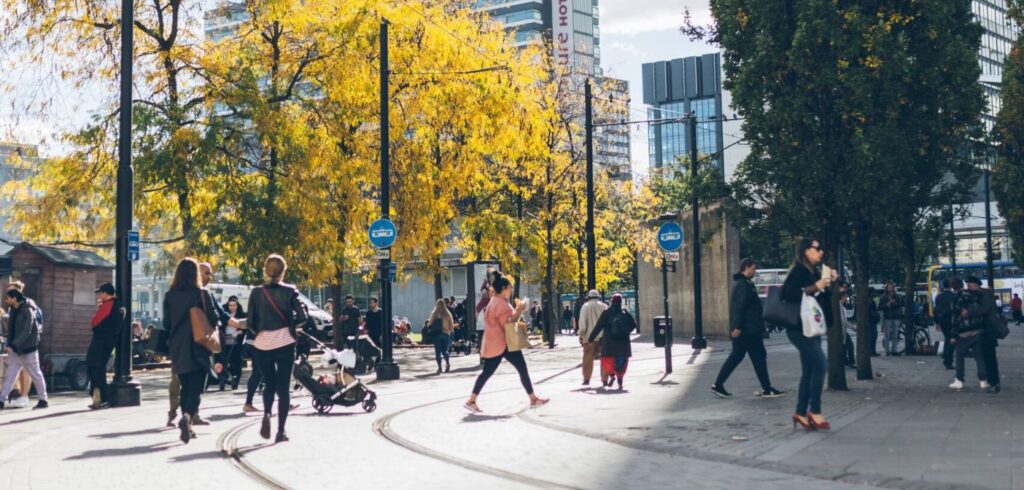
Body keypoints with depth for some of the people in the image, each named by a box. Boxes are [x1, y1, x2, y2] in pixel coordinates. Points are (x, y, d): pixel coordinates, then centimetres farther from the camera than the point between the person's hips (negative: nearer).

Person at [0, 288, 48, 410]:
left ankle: (43, 401, 12)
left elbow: (26, 332, -23)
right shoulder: (13, 311, 8)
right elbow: (11, 330, 12)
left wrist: (12, 346, -27)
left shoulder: (27, 311, -16)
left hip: (28, 349, -7)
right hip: (15, 350, 7)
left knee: (36, 374, 2)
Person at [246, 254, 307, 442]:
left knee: (269, 383, 18)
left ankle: (267, 414, -9)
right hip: (284, 343, -1)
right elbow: (302, 317, -6)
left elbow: (251, 322, -1)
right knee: (283, 387, 6)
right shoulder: (289, 291, -4)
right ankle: (280, 431, 2)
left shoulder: (256, 293, -1)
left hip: (262, 344, 1)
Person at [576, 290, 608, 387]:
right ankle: (604, 378, 5)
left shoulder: (585, 307, 0)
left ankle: (586, 379, 2)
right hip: (603, 336, 1)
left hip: (589, 336, -1)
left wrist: (581, 335, -2)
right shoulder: (604, 306, 3)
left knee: (588, 358, 5)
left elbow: (582, 322, -4)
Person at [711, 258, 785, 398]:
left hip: (741, 329, 10)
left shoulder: (740, 283, 18)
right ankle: (767, 389, 3)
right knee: (759, 357, -3)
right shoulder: (744, 285, -15)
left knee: (736, 356, 11)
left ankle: (718, 385, 8)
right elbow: (739, 307, -23)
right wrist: (737, 327, -26)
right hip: (748, 329, -10)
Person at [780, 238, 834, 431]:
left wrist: (828, 284, 5)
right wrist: (814, 287, -23)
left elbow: (823, 299, 20)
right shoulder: (798, 271, -11)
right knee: (820, 364, -15)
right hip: (800, 328, -9)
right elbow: (787, 294, -23)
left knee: (809, 370, 8)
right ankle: (814, 411, -8)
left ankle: (801, 413, 13)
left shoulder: (814, 272, 15)